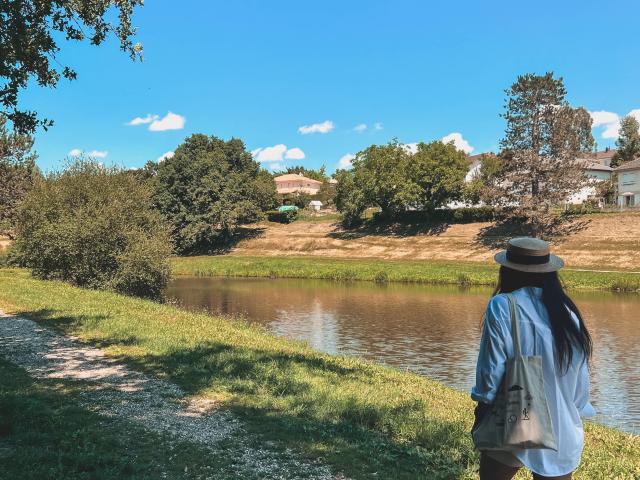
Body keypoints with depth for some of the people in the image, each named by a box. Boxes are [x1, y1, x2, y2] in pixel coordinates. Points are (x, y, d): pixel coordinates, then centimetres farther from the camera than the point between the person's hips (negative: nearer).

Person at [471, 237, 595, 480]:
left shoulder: (502, 307, -15)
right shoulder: (568, 310, -3)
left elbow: (492, 369, -12)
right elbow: (581, 380, 1)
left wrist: (483, 406, 4)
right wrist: (572, 413, 16)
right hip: (562, 436, 4)